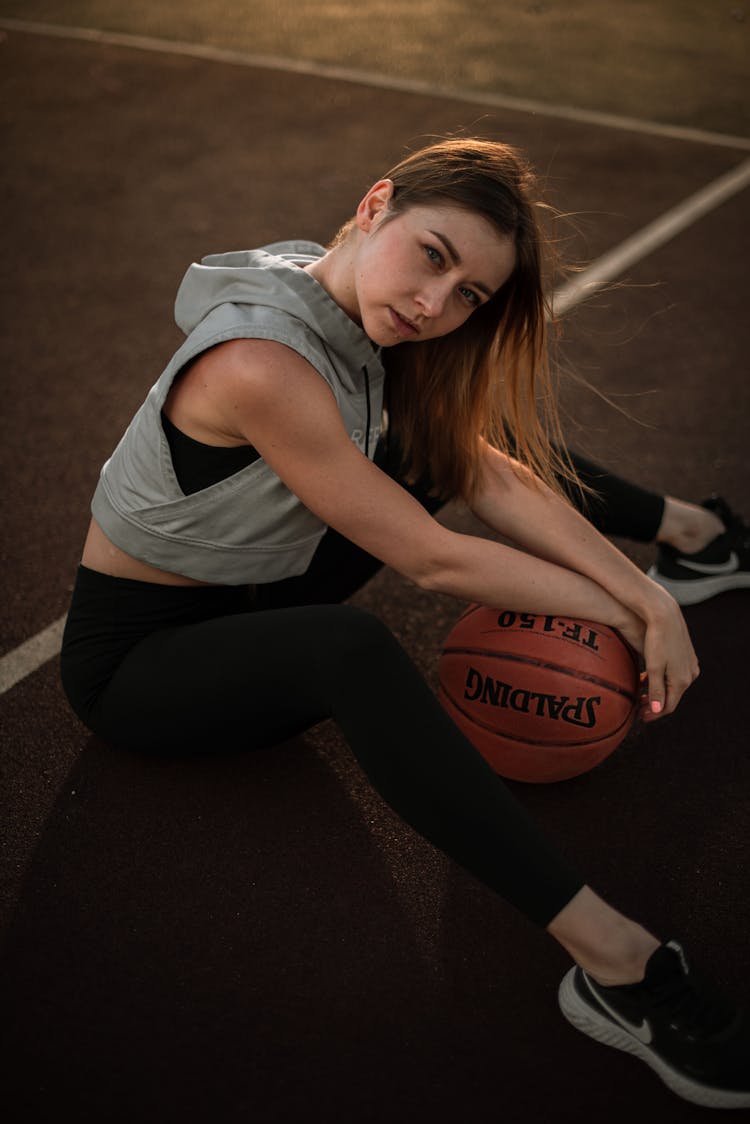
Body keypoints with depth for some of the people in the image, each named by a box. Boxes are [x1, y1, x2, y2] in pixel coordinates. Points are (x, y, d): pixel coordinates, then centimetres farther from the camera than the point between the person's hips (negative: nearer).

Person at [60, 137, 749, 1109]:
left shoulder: (357, 316, -7)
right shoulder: (262, 362, -33)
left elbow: (492, 475, -11)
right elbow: (430, 559, -28)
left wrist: (647, 594, -21)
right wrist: (619, 615, -20)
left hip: (251, 591, 8)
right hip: (134, 655, -8)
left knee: (452, 430, 3)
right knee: (349, 648, -40)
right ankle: (614, 966, -40)